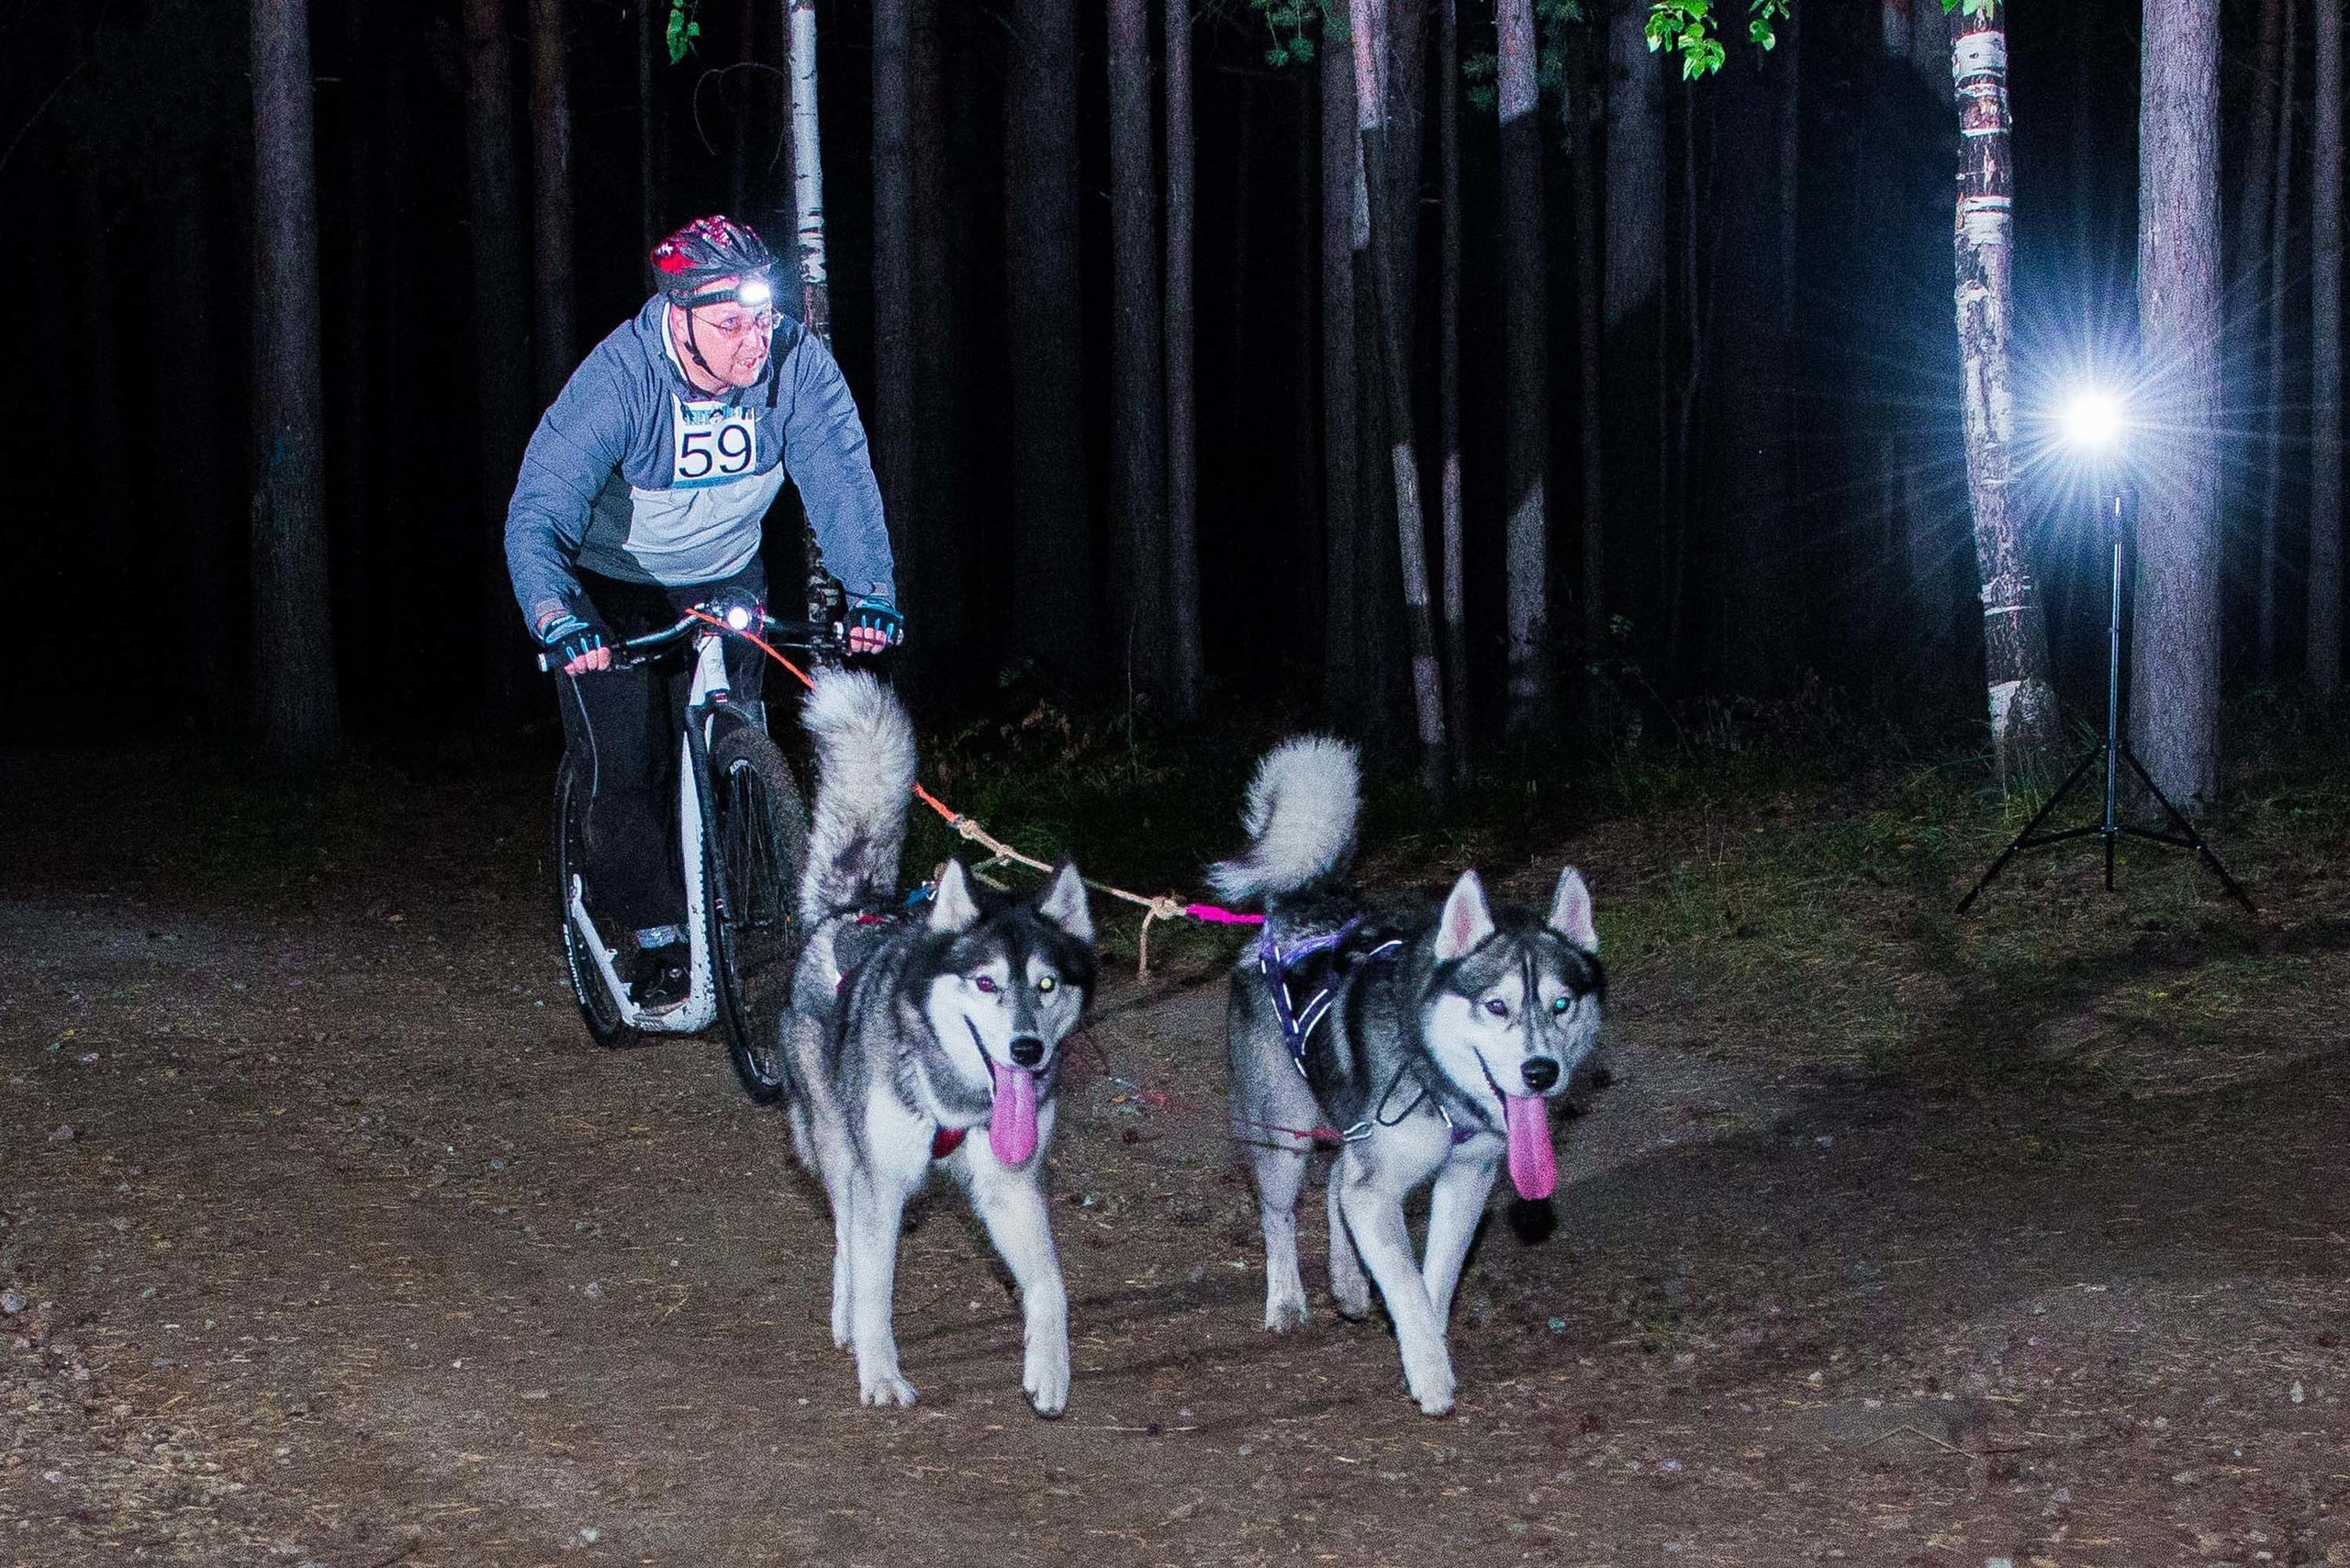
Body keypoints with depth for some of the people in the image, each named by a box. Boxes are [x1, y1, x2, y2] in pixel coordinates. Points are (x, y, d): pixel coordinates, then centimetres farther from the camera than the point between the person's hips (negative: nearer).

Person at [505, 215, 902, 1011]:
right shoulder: (617, 379, -32)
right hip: (611, 588, -3)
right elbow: (537, 515, -37)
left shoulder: (796, 362, -23)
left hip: (725, 580, 3)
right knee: (627, 767, -13)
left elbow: (839, 476, -24)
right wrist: (559, 618, -54)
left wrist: (870, 587, -41)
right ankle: (654, 936, 4)